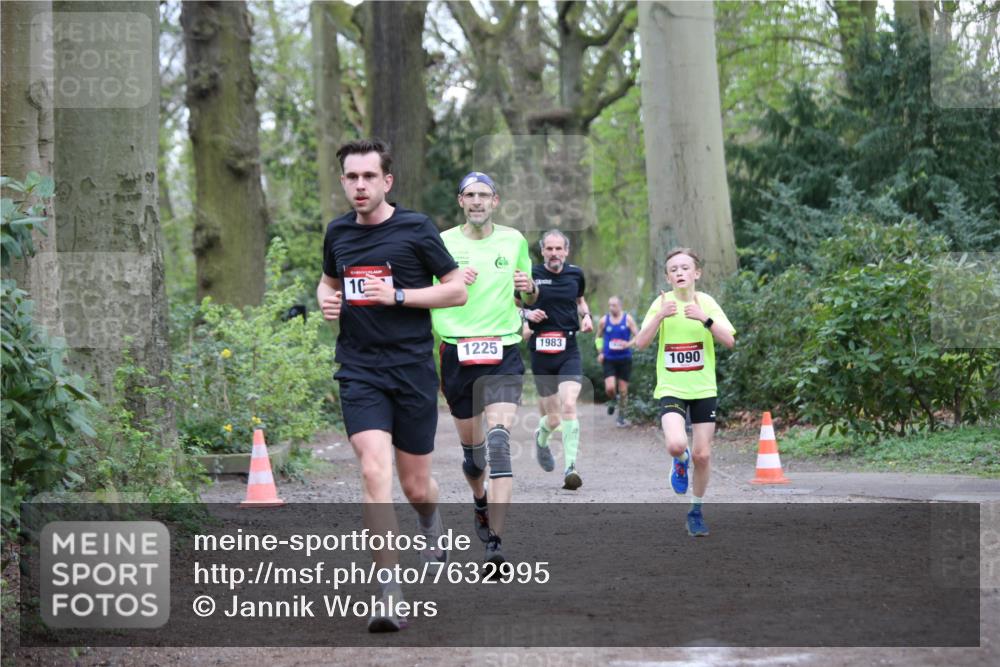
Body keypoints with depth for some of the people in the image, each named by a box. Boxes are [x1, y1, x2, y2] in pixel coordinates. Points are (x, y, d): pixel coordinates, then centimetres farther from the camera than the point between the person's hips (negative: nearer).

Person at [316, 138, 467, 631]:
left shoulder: (416, 229, -4)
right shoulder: (338, 233, 8)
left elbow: (457, 291, -2)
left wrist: (397, 295, -13)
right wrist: (326, 300, 4)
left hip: (413, 368, -2)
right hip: (359, 370, 2)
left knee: (416, 487, 7)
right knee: (374, 472, -17)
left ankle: (430, 527, 46)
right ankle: (389, 595, -18)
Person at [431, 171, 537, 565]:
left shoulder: (514, 241, 9)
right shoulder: (442, 243, 4)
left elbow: (528, 298, 21)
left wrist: (529, 288, -3)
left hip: (503, 354, -1)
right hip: (457, 352, 1)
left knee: (499, 440, -18)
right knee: (471, 446, 10)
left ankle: (495, 542, -24)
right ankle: (480, 503, 43)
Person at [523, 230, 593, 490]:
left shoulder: (576, 274, 7)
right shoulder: (530, 274, -2)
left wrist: (586, 316, 6)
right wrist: (527, 314, -12)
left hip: (569, 351, 1)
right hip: (540, 351, -1)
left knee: (569, 405, -21)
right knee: (553, 418, 3)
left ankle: (570, 468, -19)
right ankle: (541, 438, 41)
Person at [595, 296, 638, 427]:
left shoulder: (628, 319, -2)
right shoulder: (604, 320, 3)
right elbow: (599, 337, 17)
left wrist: (629, 344, -23)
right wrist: (600, 352, 4)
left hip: (624, 359, 0)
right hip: (609, 360, 0)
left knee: (623, 390, 3)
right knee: (610, 388, -14)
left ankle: (621, 415, 20)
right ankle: (613, 400, 21)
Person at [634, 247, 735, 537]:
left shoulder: (706, 302, -1)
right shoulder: (661, 303, -4)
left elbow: (729, 341, -11)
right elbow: (640, 343, -13)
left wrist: (705, 319, -23)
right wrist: (660, 316, -25)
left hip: (703, 389, 1)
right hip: (671, 389, -1)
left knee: (703, 455, 2)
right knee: (676, 445, -25)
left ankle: (696, 512, 22)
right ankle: (681, 460, 13)